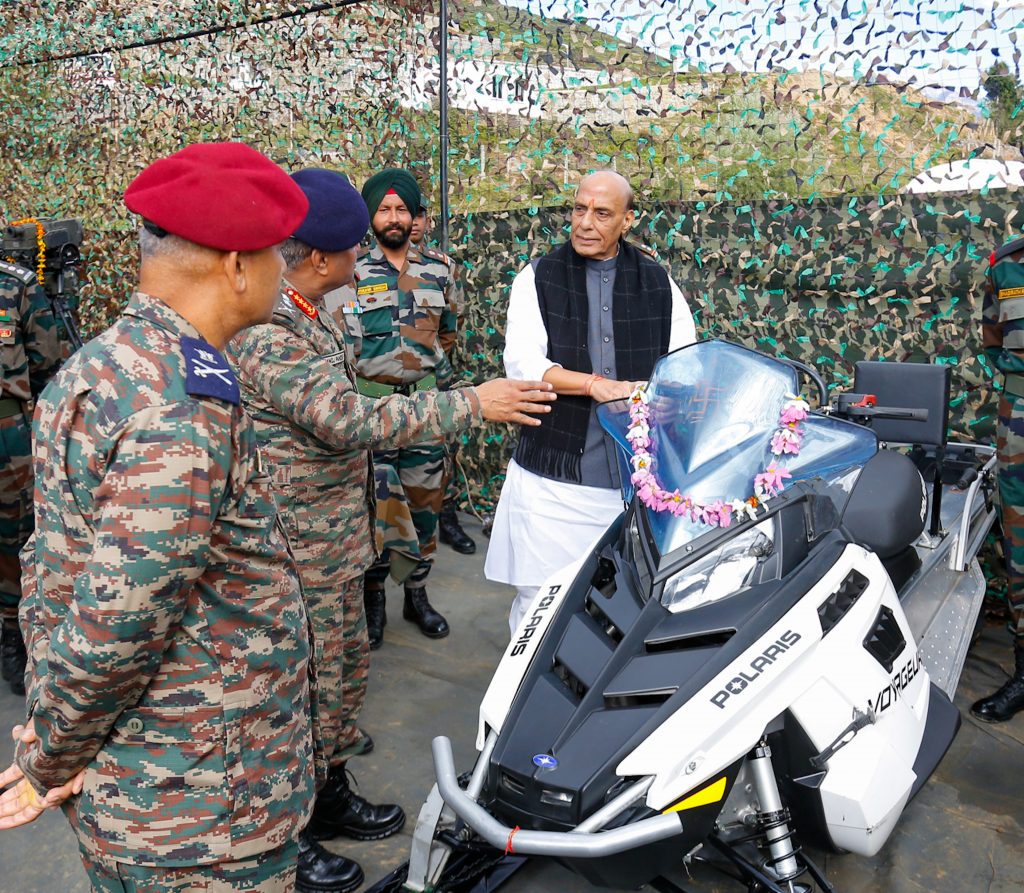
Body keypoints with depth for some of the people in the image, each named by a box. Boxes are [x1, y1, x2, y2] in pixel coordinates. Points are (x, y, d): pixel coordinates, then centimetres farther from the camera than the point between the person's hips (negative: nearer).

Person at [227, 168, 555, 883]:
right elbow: (349, 421, -31)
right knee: (307, 688, 4)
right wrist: (473, 404, -27)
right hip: (299, 554, -10)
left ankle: (331, 797, 41)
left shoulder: (311, 313, 9)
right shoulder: (263, 333, -25)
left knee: (346, 665, 21)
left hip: (336, 539, 10)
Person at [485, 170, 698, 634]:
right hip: (554, 471, -1)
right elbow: (521, 361, -7)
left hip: (640, 475, 2)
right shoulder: (538, 277, 5)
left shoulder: (658, 283, 11)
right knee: (541, 596, 2)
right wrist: (595, 384, -20)